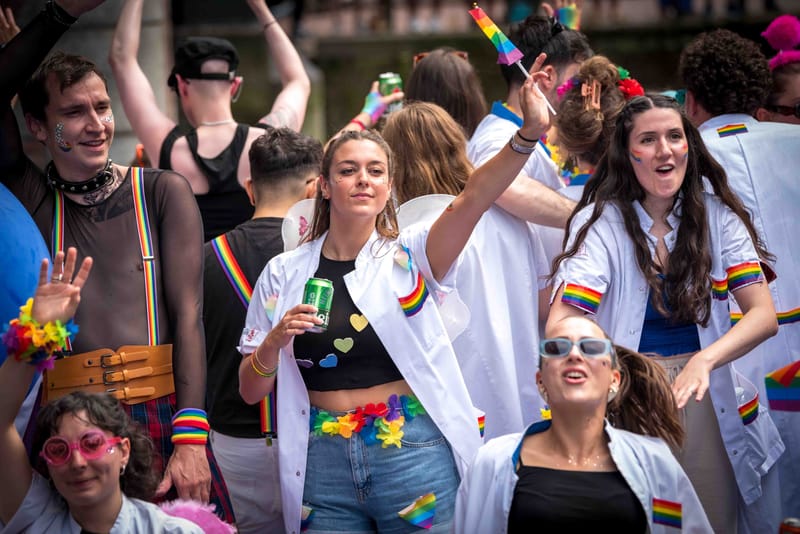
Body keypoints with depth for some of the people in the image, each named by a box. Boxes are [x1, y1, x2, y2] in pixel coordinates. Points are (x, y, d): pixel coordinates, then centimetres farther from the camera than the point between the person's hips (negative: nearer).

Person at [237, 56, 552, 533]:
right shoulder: (285, 274, 6)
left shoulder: (409, 257, 2)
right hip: (322, 464, 1)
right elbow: (250, 390, 8)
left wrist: (528, 134, -33)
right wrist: (275, 342, -13)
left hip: (413, 457, -1)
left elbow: (473, 199, -17)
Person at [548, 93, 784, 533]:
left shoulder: (717, 218, 0)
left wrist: (705, 360, -28)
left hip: (704, 400, 2)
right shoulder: (600, 224, -6)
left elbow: (763, 314, -9)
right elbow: (561, 324, -18)